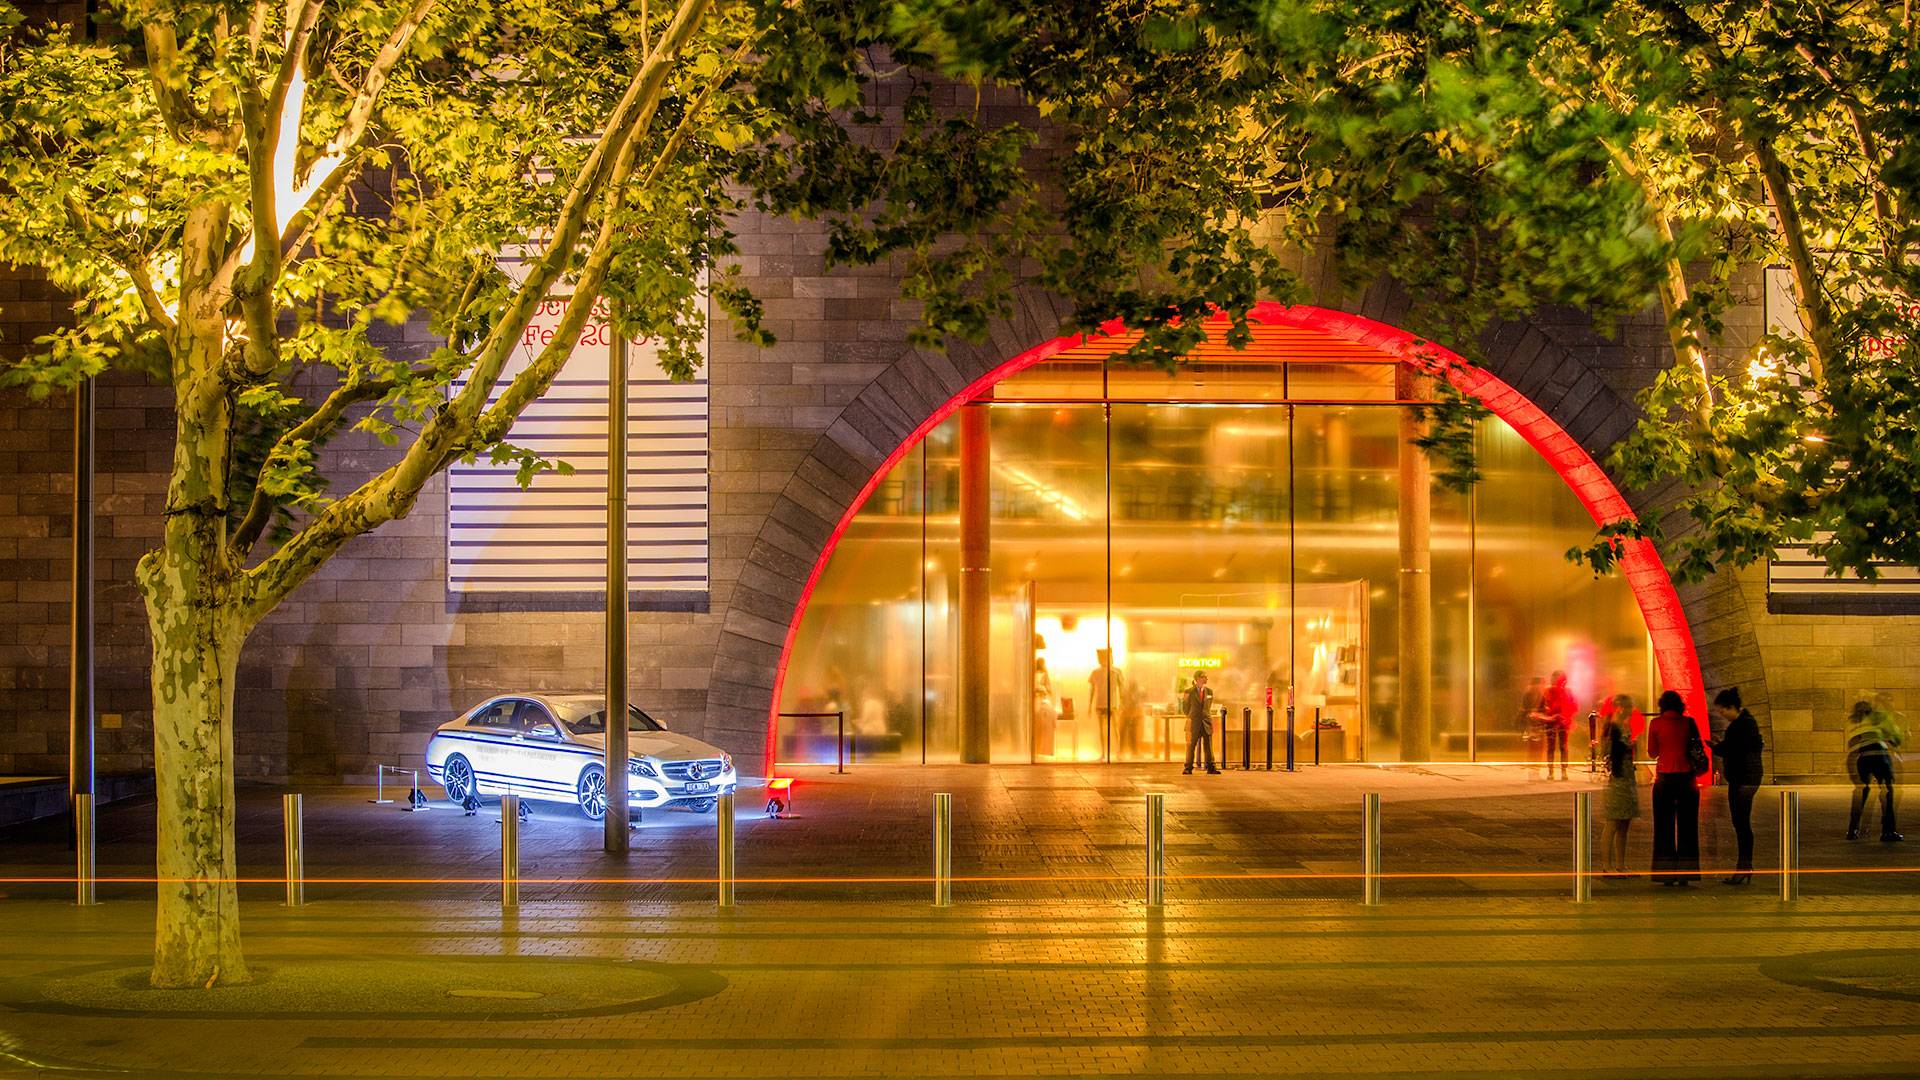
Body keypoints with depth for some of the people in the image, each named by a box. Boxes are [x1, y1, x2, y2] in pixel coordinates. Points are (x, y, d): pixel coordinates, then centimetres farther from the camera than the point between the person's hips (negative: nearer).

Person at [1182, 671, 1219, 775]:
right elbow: (1185, 708, 8)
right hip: (1194, 723, -3)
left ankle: (1211, 768, 3)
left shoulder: (1209, 691, 8)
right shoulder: (1189, 692, -2)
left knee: (1208, 746, 2)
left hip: (1207, 723, 3)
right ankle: (1188, 768, 3)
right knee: (1191, 745, -1)